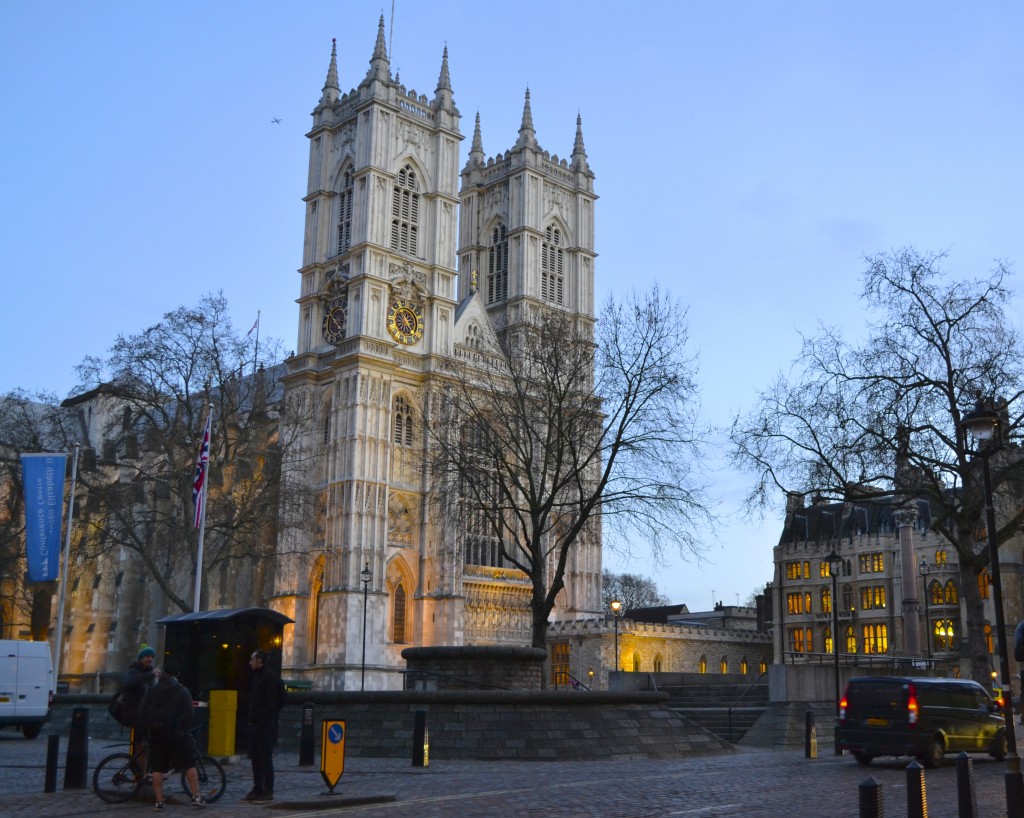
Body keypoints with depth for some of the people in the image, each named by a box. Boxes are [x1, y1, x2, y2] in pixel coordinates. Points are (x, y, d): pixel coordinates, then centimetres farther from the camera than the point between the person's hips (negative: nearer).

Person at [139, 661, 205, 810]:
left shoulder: (152, 691, 7)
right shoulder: (183, 691, 0)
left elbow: (142, 713, 5)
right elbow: (188, 715, -5)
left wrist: (149, 728, 15)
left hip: (155, 734, 2)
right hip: (175, 733, -2)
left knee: (157, 768, 7)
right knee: (189, 764, 5)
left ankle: (159, 801, 2)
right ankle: (196, 797, -1)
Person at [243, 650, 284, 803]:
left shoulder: (270, 677, -13)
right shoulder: (255, 676, 17)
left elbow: (272, 703, -18)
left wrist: (269, 720, -20)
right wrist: (251, 718, 13)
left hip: (265, 725, -9)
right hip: (255, 724, 9)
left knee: (265, 759, -5)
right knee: (256, 759, 11)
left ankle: (268, 791, -1)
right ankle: (257, 790, 17)